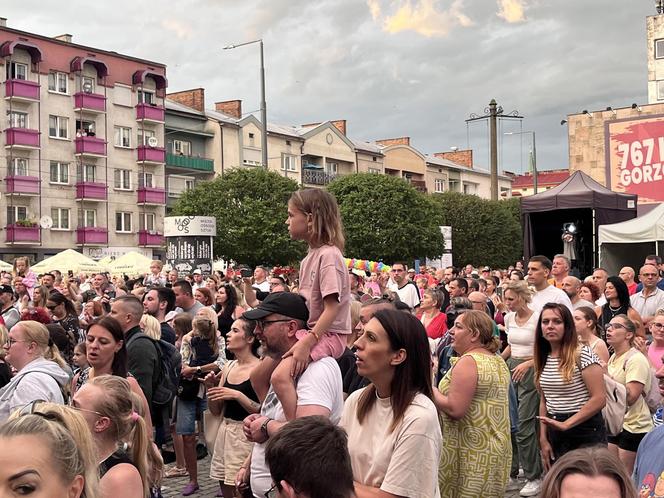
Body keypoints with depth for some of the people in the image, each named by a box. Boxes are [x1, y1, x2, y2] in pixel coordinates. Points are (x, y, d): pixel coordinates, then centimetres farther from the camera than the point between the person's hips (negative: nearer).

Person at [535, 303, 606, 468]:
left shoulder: (582, 354, -13)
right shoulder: (543, 359, 7)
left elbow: (599, 399, -18)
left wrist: (566, 424, -19)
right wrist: (543, 439, 7)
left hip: (585, 432, -6)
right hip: (555, 433, 6)